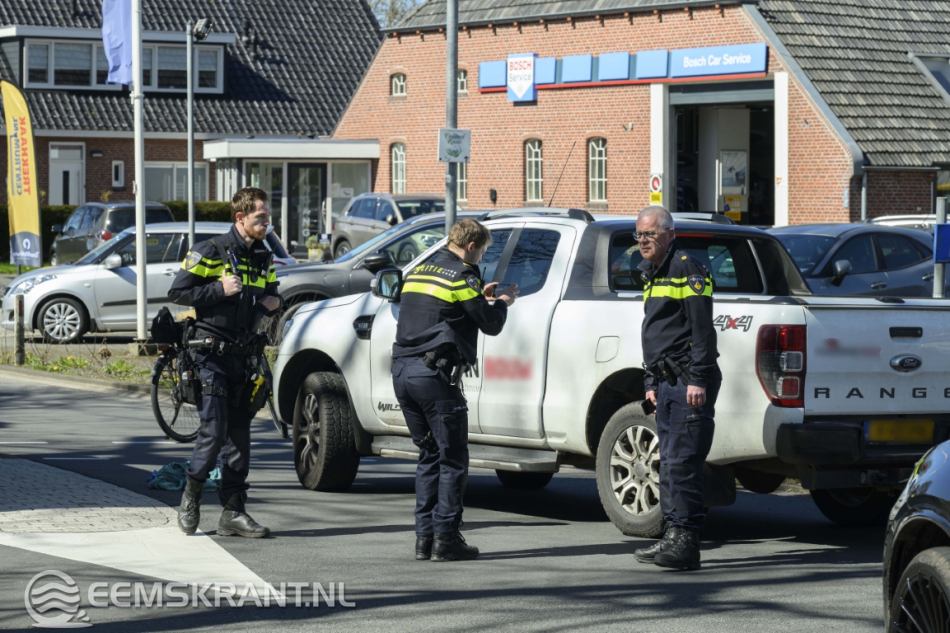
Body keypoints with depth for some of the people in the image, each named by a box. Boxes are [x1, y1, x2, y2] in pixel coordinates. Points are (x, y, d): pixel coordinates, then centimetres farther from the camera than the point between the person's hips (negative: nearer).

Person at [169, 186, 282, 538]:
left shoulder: (264, 259, 12)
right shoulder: (211, 252, -7)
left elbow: (271, 295, 27)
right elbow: (177, 292, -9)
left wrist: (275, 303, 4)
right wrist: (220, 289, -17)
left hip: (244, 356, 6)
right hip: (211, 354, -6)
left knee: (240, 436, 5)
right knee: (214, 432, -11)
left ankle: (233, 512, 8)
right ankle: (191, 495, 10)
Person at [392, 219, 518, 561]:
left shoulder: (419, 272, 18)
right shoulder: (462, 276, -6)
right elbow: (491, 324, -2)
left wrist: (480, 297, 28)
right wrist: (502, 302, 18)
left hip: (403, 370, 8)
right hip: (434, 375, -8)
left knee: (429, 455, 15)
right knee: (453, 459, -1)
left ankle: (424, 538, 11)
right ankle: (445, 539, -4)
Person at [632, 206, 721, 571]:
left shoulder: (686, 269, -9)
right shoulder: (652, 275, 21)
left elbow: (702, 330, -16)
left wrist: (698, 379, -21)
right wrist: (651, 382, 24)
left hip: (689, 383, -10)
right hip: (668, 383, 10)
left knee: (681, 462, -13)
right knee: (670, 464, 10)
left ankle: (685, 542, -14)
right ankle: (673, 536, 14)